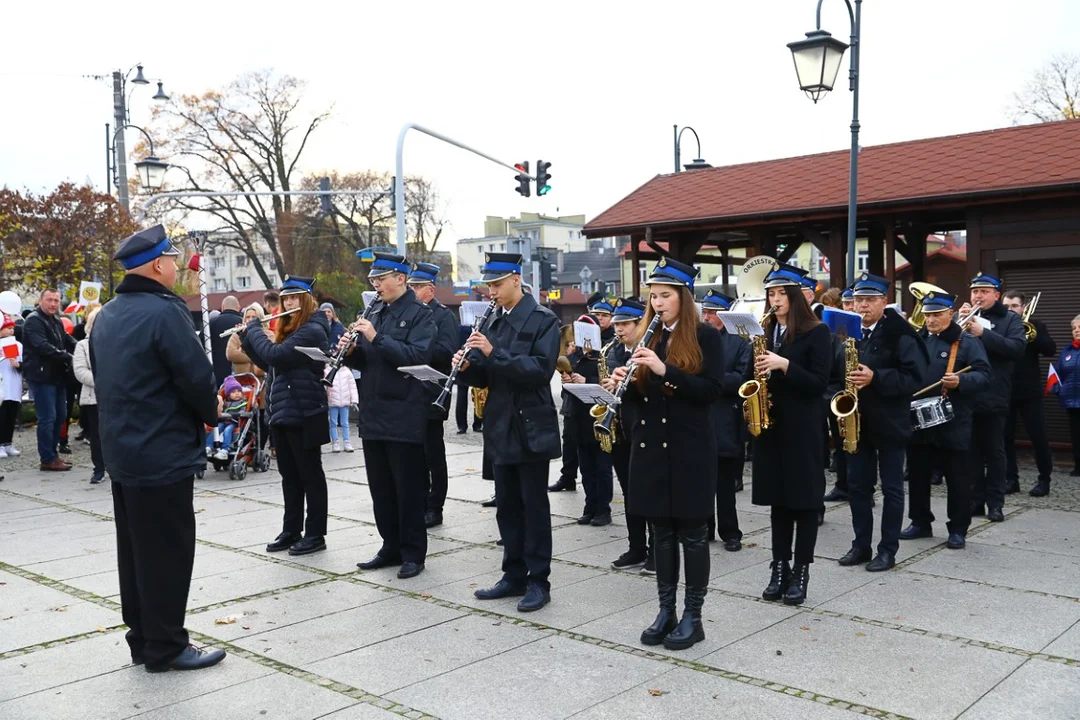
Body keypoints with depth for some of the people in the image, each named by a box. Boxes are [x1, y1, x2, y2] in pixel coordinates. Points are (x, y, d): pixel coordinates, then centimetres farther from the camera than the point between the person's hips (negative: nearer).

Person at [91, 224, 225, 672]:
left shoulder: (106, 315, 11)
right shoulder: (164, 312, -18)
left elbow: (102, 378, 16)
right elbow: (197, 377, -19)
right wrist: (210, 416, 0)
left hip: (121, 449, 9)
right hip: (163, 453, -9)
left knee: (134, 547, 15)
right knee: (167, 550, 0)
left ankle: (141, 637, 25)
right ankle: (165, 646, 8)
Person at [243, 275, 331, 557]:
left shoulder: (313, 330, -15)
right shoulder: (288, 329, 15)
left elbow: (275, 355, -24)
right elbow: (268, 364, 19)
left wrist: (254, 328, -9)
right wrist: (247, 337, 9)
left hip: (304, 414, -9)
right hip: (282, 412, 9)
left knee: (310, 475, 0)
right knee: (289, 475, 14)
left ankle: (316, 534, 8)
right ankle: (291, 531, 23)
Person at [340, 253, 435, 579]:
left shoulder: (419, 314, -6)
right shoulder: (377, 315, 15)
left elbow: (418, 355, -21)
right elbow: (365, 361, 17)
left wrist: (376, 338, -24)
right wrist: (351, 351, -5)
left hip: (404, 416, -7)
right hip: (374, 415, 7)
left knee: (408, 489, 1)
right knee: (380, 488, 12)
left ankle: (413, 553, 11)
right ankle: (391, 547, 24)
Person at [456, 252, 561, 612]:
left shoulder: (542, 319, -8)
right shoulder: (493, 322, 12)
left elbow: (541, 369, -20)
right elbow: (486, 377, 13)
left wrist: (494, 354, -25)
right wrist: (468, 365, -9)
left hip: (531, 428, -7)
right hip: (501, 427, 7)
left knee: (534, 506, 1)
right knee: (507, 505, 12)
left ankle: (538, 581, 10)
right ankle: (514, 575, 22)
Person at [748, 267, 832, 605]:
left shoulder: (817, 332, -5)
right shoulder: (763, 331, 10)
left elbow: (819, 383, -12)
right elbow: (752, 376, 13)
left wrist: (784, 365, -23)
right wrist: (757, 369, -9)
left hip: (803, 426, -4)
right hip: (769, 424, 5)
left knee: (804, 500, 2)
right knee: (778, 499, 9)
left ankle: (801, 572, 10)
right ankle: (779, 568, 17)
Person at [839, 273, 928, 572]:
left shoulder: (900, 334, -10)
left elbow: (915, 377, -17)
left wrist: (875, 377, -25)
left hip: (889, 423, -6)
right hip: (857, 421, 6)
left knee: (891, 488, 4)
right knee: (857, 485, 10)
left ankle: (888, 550, 12)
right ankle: (861, 544, 21)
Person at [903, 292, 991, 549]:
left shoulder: (968, 342, -3)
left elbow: (983, 375, -10)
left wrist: (961, 381, -29)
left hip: (953, 423, -5)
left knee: (957, 478, 3)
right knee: (917, 475, 12)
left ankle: (958, 529, 13)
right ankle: (920, 522, 25)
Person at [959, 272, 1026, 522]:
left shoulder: (1010, 319, 3)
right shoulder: (963, 317, 13)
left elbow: (1018, 348, -13)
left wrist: (983, 333, -20)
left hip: (993, 397, -3)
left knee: (994, 452, 5)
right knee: (971, 451, 8)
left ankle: (996, 503, 12)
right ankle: (975, 500, 15)